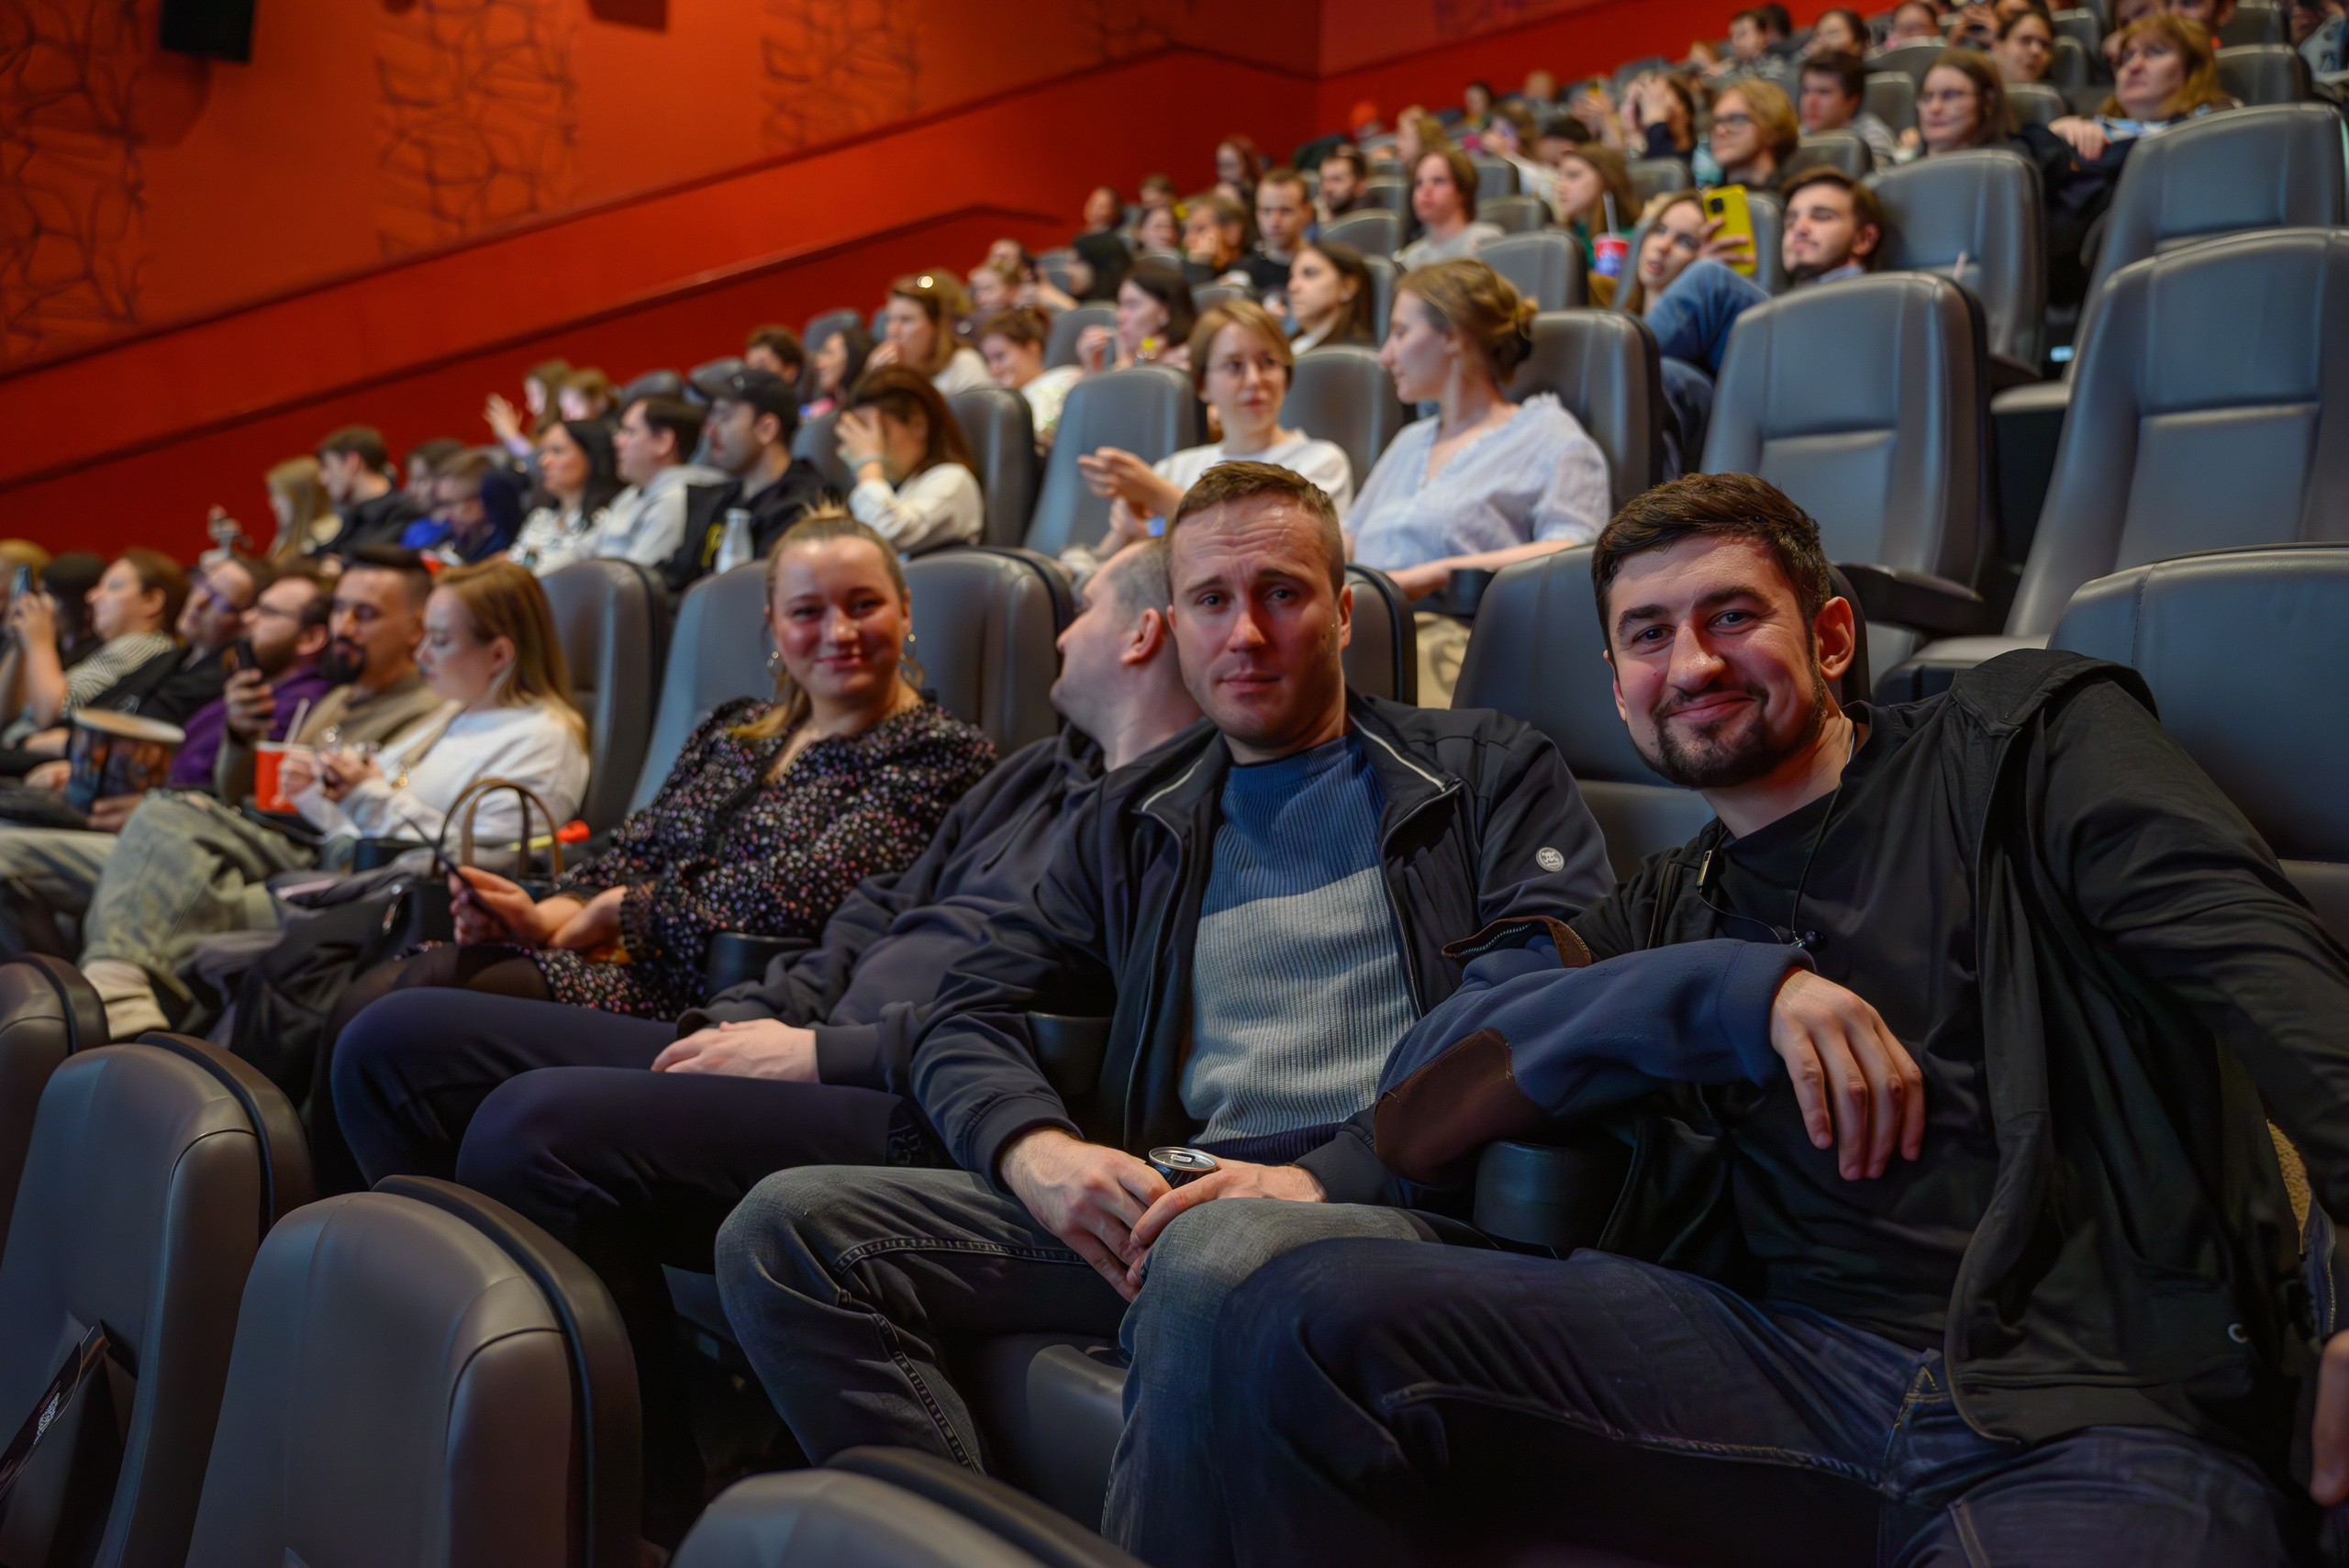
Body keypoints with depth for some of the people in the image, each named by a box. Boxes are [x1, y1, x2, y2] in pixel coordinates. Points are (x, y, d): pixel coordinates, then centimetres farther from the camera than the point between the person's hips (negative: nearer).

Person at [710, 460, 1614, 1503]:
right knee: (784, 1231, -12)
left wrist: (1323, 1178, -16)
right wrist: (1038, 1151, -6)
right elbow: (968, 1019, 18)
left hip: (1385, 1193, -4)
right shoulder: (1131, 822, 24)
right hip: (1163, 1197, 5)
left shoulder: (1490, 774, 11)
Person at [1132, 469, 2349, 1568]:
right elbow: (1417, 1105, 7)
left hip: (2111, 1398, -3)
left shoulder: (2021, 736, 12)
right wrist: (1736, 986, -5)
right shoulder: (1656, 920, 21)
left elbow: (2249, 945, -5)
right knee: (1311, 1317, -17)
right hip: (1792, 1361, 4)